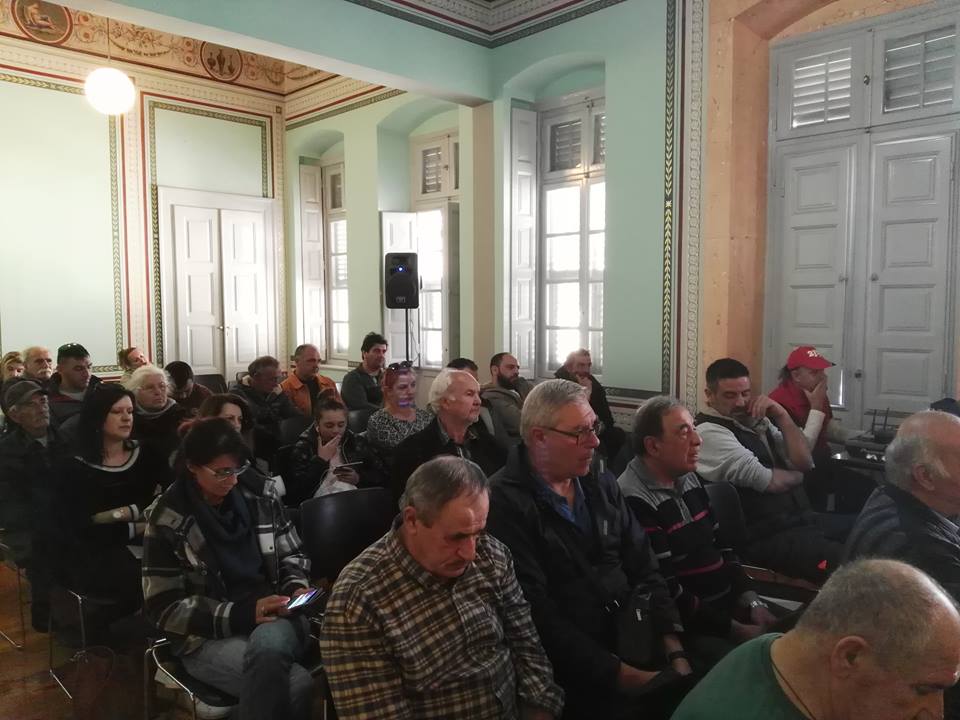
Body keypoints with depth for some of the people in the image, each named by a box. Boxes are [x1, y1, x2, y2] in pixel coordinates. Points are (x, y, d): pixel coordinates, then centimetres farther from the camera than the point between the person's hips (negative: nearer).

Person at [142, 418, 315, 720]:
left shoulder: (260, 492, 3)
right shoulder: (167, 518, -7)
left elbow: (291, 555, 15)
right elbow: (165, 608, -7)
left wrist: (296, 587, -7)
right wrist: (242, 614, -17)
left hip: (273, 615, 3)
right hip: (208, 636, -3)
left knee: (267, 646, -36)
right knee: (297, 684, -30)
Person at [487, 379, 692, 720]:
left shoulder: (602, 484, 10)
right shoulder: (505, 503, -13)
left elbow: (645, 570, 8)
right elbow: (537, 614, -16)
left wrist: (675, 650, -4)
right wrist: (619, 674, -18)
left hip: (633, 639, 6)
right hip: (578, 671, -6)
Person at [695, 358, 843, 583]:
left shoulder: (757, 420, 16)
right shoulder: (709, 432, -10)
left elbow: (804, 462, 9)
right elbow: (767, 481, -16)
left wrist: (781, 415, 0)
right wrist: (796, 476, 6)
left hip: (801, 520, 9)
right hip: (766, 537, -9)